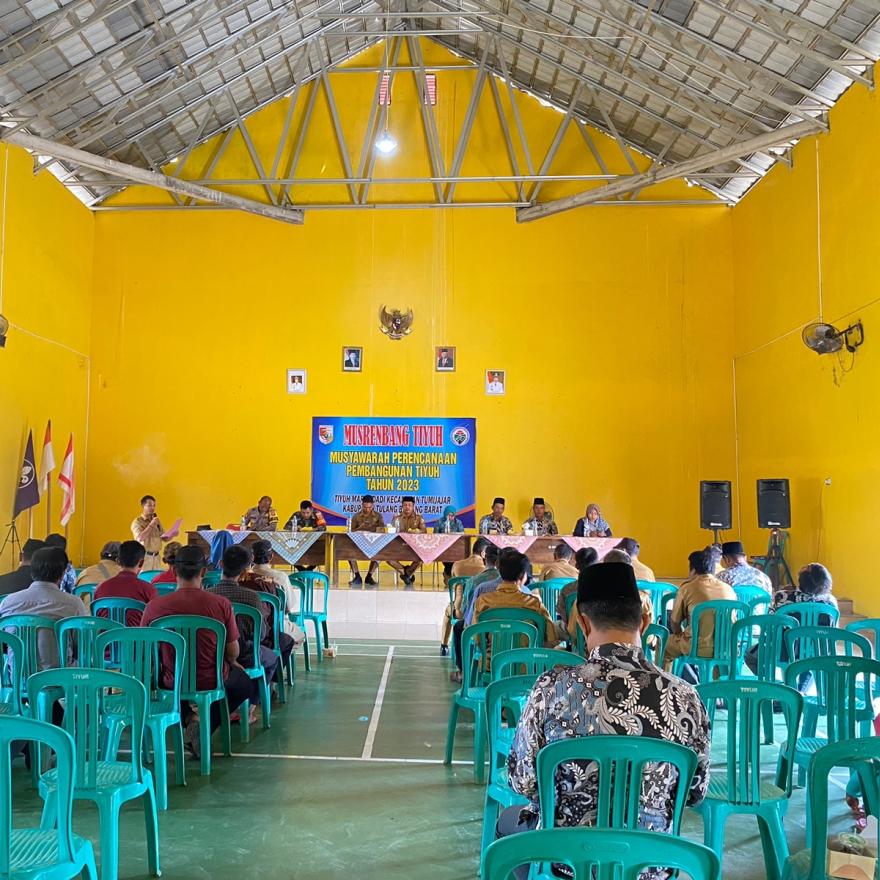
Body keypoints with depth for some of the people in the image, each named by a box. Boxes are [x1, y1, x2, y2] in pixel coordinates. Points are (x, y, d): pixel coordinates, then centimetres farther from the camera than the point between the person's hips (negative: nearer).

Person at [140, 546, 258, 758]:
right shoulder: (221, 604, -19)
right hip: (212, 681, -3)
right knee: (248, 684, 27)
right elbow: (233, 653, -9)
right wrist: (231, 664, 16)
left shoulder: (154, 607, -15)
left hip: (172, 683, 3)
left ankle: (188, 718, 16)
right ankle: (205, 723, 5)